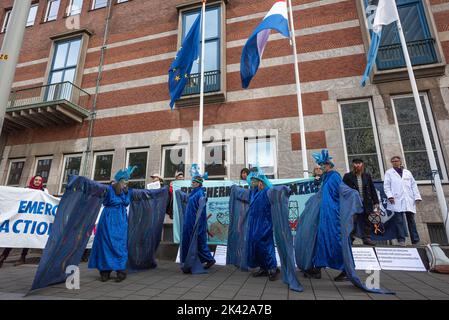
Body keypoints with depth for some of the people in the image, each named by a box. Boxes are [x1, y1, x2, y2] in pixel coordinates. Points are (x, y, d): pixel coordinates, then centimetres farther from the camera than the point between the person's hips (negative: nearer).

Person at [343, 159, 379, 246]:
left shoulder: (367, 176, 10)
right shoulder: (348, 176, -1)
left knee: (367, 221, 8)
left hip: (366, 203, 4)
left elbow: (372, 189, 12)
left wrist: (376, 201, 8)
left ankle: (367, 238, 18)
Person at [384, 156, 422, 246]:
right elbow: (386, 186, 2)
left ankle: (416, 241, 8)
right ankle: (401, 240, -4)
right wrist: (390, 196, -11)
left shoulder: (408, 172, 20)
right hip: (397, 201, -3)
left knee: (411, 220, 4)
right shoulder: (389, 173, 11)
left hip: (409, 200, 3)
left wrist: (417, 197, 5)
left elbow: (414, 185, 15)